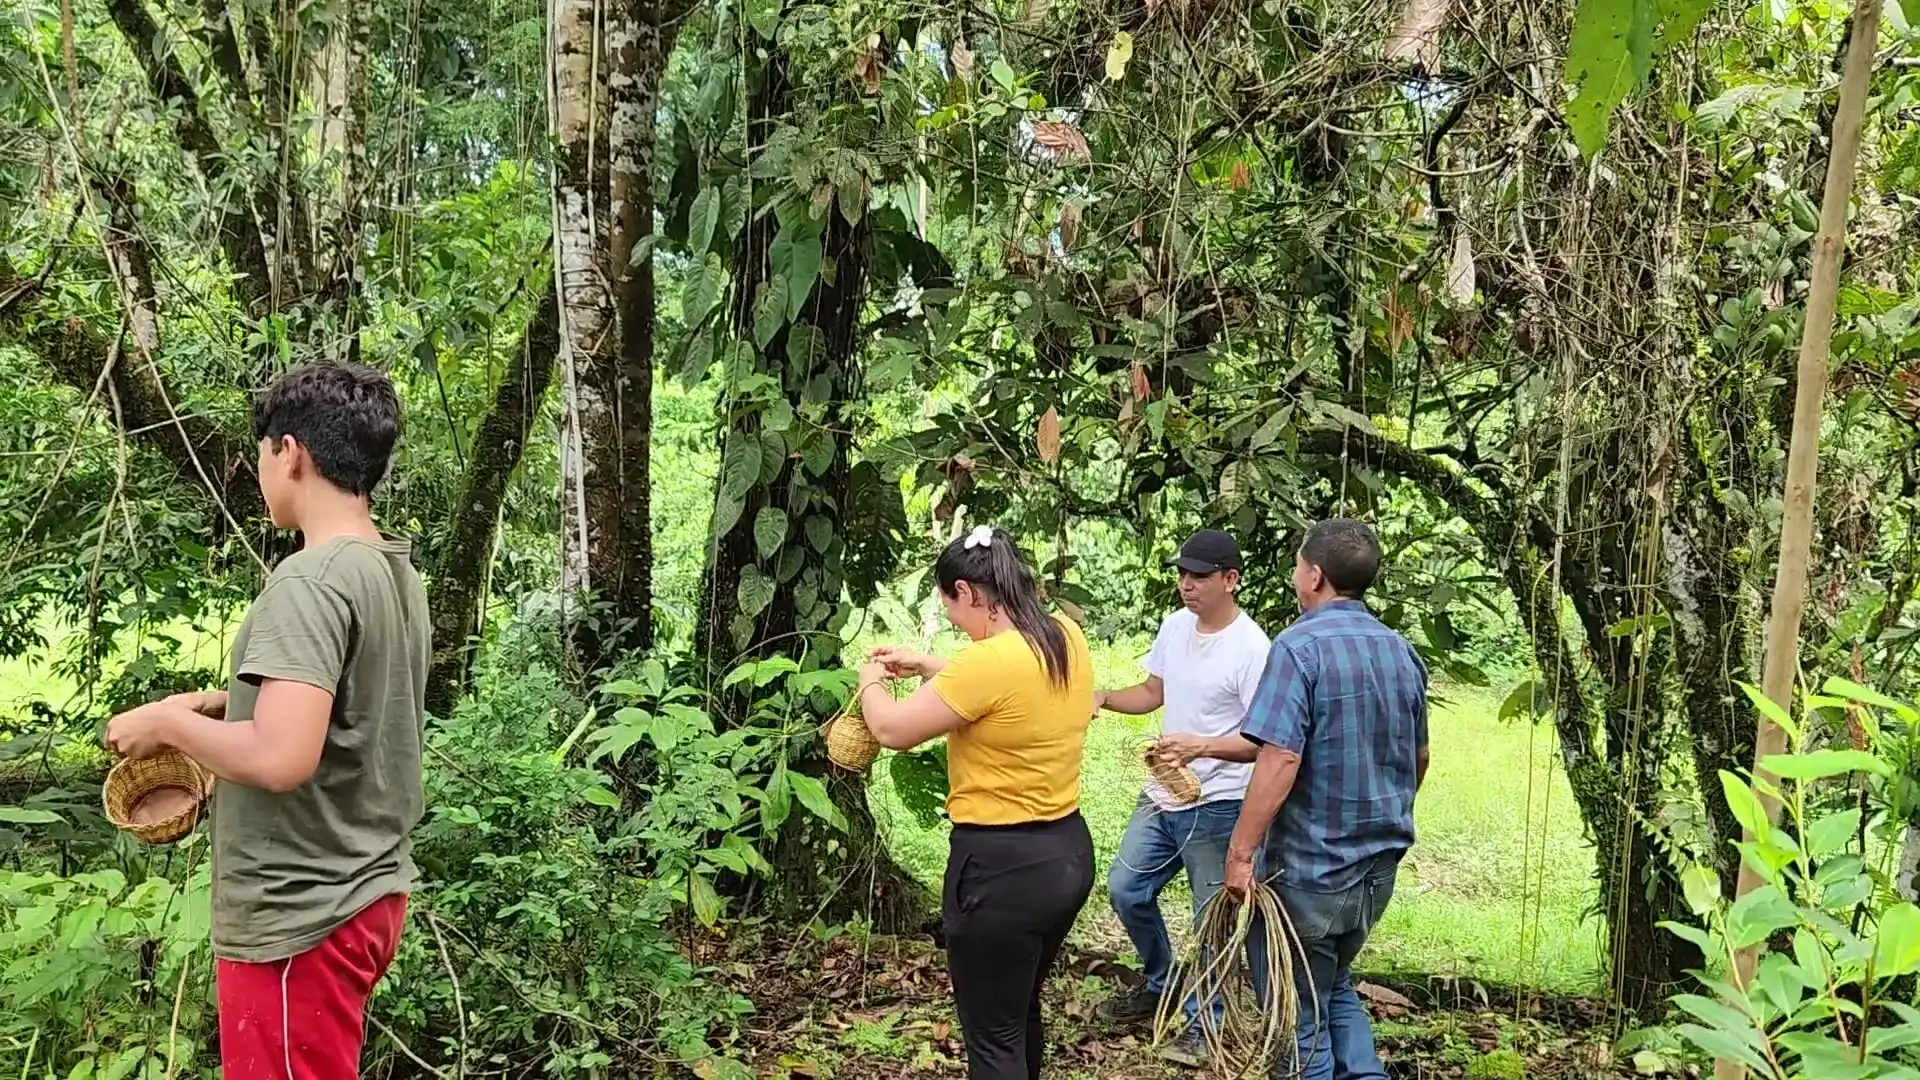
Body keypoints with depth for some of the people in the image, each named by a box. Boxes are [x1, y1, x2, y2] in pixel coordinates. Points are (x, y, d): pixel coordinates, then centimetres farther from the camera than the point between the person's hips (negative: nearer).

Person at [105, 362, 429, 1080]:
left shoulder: (308, 581, -20)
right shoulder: (398, 575, 7)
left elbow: (281, 758, -28)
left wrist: (171, 722, -12)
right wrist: (226, 703, 16)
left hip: (298, 916, -9)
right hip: (369, 892, 9)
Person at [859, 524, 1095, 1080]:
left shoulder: (990, 660, -25)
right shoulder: (1067, 638, 1)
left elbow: (892, 729, -14)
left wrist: (870, 682, 6)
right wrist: (926, 667, 22)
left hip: (1001, 867, -9)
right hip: (1067, 851, 9)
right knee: (1021, 1011, 27)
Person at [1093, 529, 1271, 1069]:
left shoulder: (1251, 649, -20)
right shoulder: (1175, 626, 3)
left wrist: (1201, 747, -36)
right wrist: (1105, 697, -2)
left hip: (1218, 806, -8)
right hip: (1162, 797, 8)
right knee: (1126, 889, 16)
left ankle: (1202, 1024, 21)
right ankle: (1160, 985, 37)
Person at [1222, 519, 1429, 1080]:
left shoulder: (1301, 646, -17)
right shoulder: (1402, 651, 7)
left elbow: (1281, 760, -24)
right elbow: (1418, 760, 17)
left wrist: (1240, 851, -20)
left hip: (1310, 866, -7)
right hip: (1379, 863, 7)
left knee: (1300, 1013, 7)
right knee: (1334, 985, 25)